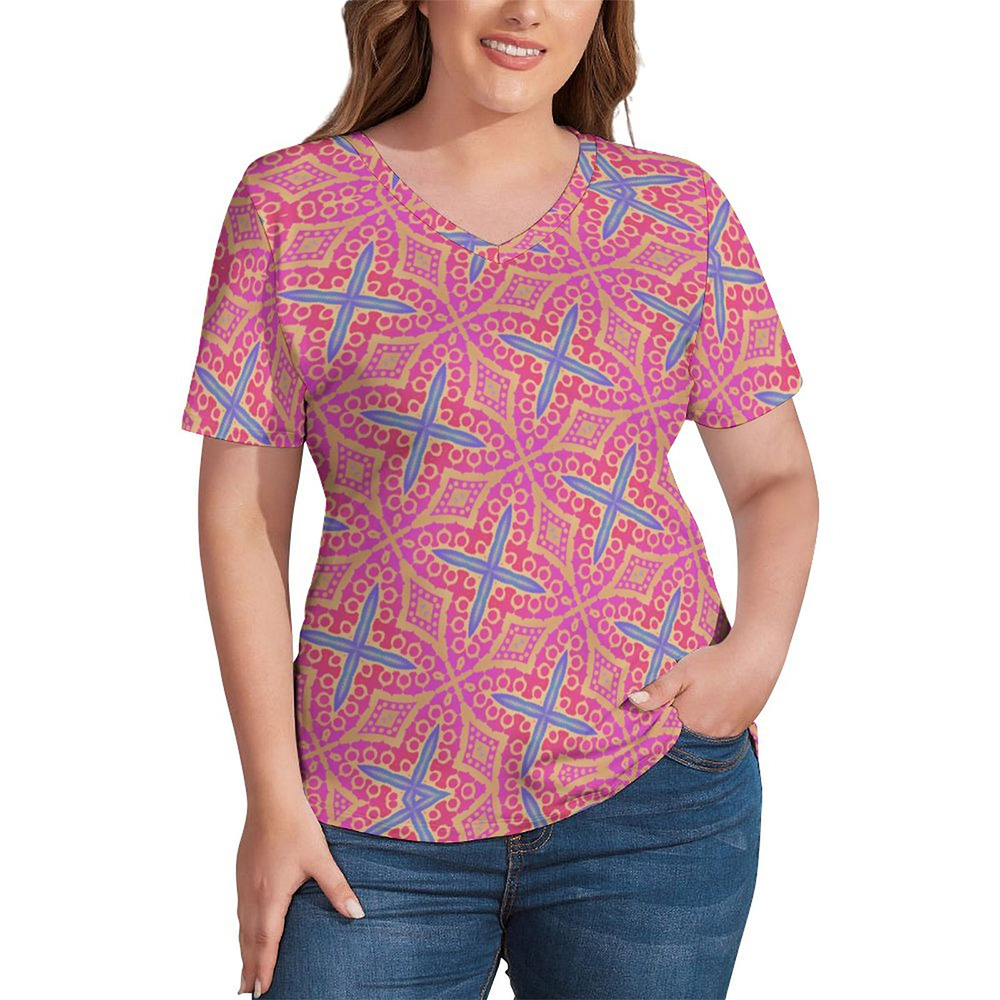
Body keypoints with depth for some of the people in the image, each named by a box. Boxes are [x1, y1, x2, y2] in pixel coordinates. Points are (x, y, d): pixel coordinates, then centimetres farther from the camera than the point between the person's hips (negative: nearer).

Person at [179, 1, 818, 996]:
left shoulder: (679, 211, 5)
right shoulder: (290, 205, 1)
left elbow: (774, 476, 11)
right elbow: (240, 511, -1)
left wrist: (762, 643, -9)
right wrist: (272, 796, -4)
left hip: (654, 795, 2)